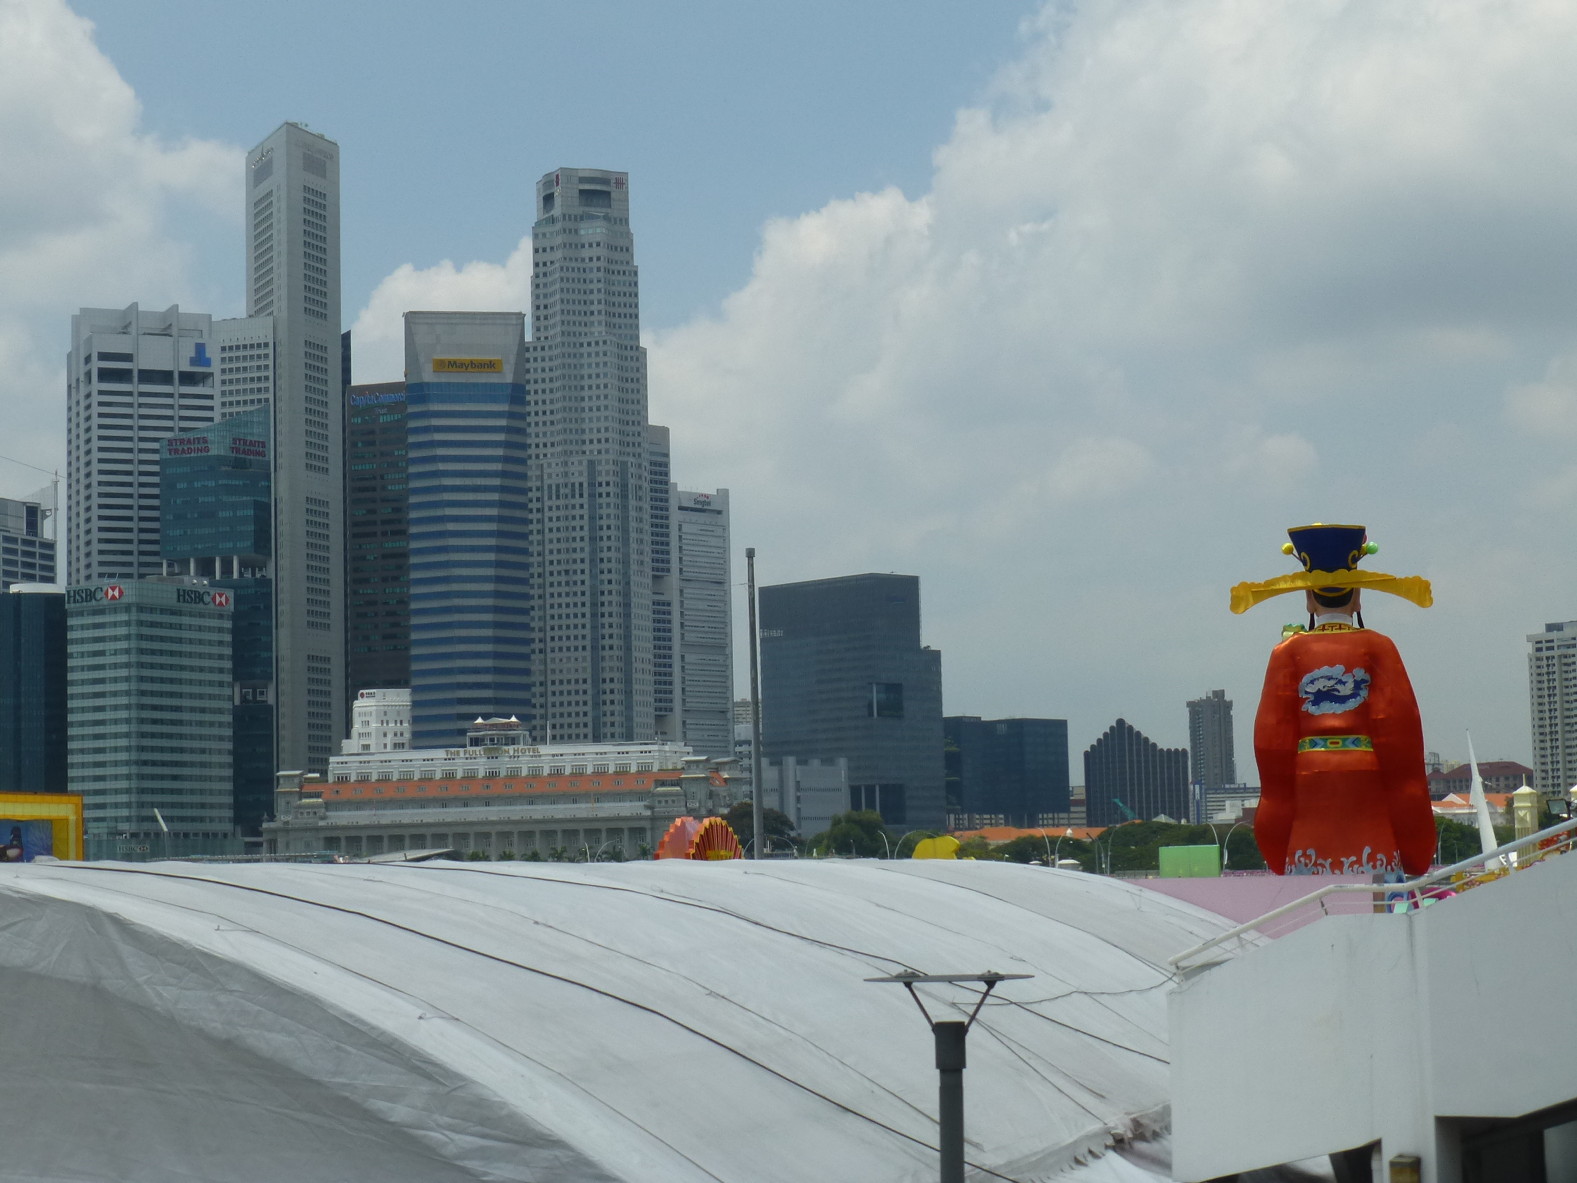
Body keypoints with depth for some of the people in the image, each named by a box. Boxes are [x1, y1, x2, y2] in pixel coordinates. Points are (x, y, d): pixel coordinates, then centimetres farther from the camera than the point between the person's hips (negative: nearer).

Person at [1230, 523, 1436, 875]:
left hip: (1308, 782, 1)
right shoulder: (1377, 647, 3)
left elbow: (1272, 738, 2)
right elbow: (1401, 731, -1)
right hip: (1367, 780, -1)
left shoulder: (1289, 651, 5)